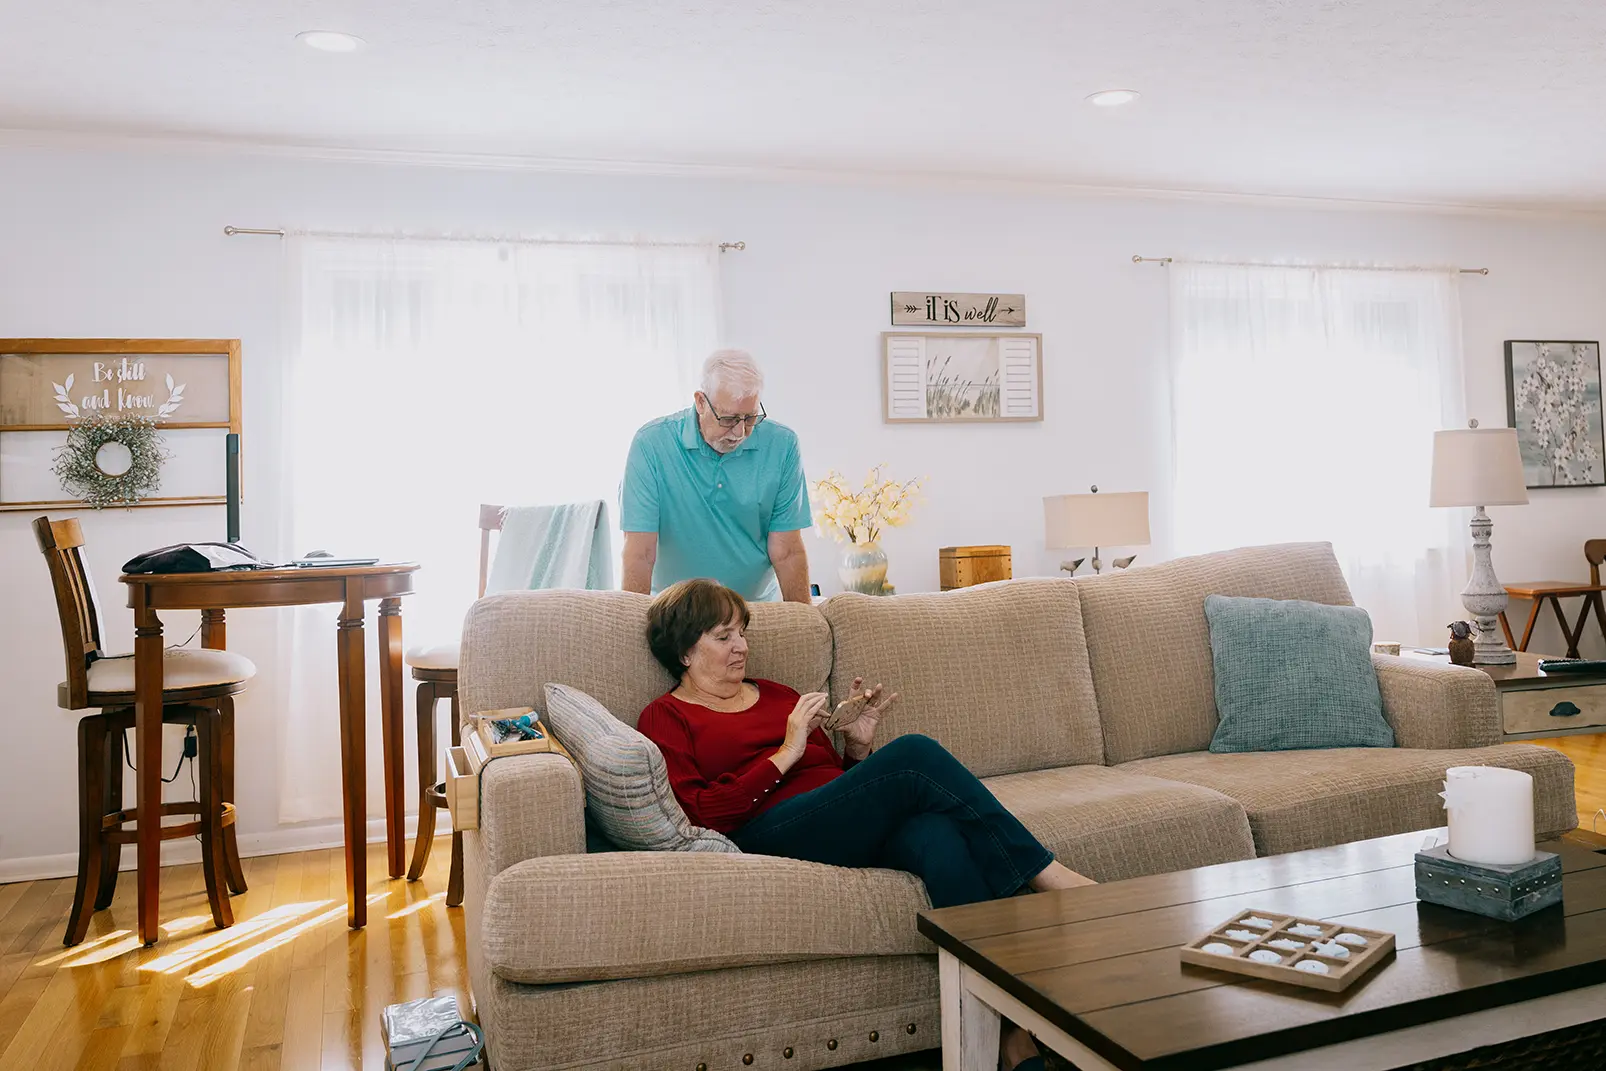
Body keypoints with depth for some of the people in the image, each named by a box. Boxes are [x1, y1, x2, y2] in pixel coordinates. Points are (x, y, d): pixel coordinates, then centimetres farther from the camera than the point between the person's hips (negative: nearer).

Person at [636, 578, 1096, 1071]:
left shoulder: (777, 695, 29)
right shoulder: (666, 718, 11)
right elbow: (700, 814, -6)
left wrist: (857, 745, 8)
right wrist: (785, 753, -7)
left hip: (859, 828, 6)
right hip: (772, 833, -5)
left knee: (940, 838, -30)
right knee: (914, 752, -26)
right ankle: (1047, 874, -16)